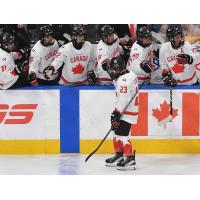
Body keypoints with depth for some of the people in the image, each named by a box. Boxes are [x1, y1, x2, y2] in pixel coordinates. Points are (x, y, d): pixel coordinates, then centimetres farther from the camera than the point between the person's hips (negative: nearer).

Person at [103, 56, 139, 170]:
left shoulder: (124, 80, -21)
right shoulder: (130, 75, 10)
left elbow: (123, 99, -26)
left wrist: (117, 113, -24)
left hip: (127, 112, -10)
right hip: (123, 112, 10)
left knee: (122, 134, -14)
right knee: (117, 132, 18)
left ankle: (130, 159, -16)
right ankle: (119, 155, 28)